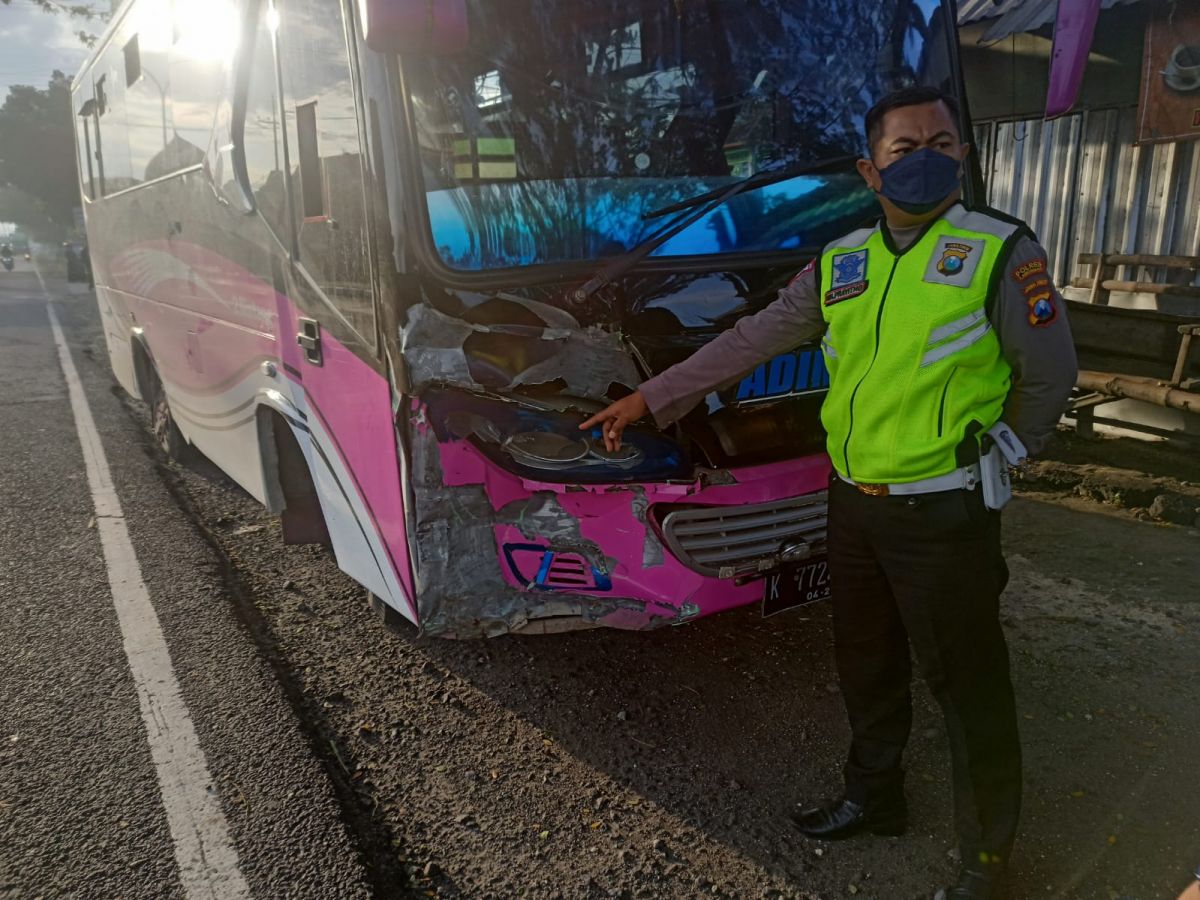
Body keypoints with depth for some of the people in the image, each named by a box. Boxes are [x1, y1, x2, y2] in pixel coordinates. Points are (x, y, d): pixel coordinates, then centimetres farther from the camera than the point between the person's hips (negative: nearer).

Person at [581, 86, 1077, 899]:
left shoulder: (1001, 251, -8)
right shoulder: (839, 262, 5)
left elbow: (1049, 374, -1)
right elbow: (750, 341, 5)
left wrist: (993, 455, 7)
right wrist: (649, 399, 4)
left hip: (945, 513, -5)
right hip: (853, 504, 5)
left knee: (967, 682, 7)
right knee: (866, 664, 20)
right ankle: (874, 798, 43)